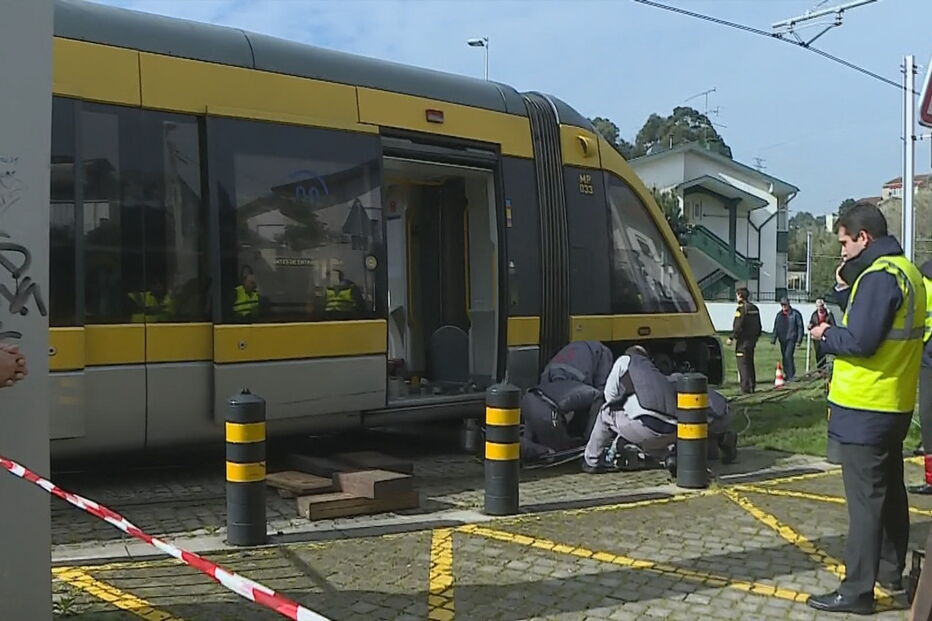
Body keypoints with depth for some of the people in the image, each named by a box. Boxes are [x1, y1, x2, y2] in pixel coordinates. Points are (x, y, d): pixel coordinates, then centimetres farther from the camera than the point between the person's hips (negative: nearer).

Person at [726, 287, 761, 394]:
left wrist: (732, 338, -12)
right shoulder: (755, 308, 12)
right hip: (752, 341, 8)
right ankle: (752, 386, 19)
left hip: (743, 341, -8)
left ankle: (746, 387, -8)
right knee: (750, 363, 15)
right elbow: (759, 326, 17)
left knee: (743, 364, -5)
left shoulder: (741, 308, -13)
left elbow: (738, 326, -18)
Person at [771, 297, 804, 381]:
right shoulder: (779, 314, 11)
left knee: (788, 356, -16)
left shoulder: (795, 314, -4)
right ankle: (787, 374, 20)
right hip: (782, 339, 5)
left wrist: (799, 339, -8)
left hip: (791, 339, -5)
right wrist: (773, 339, 10)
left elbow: (800, 327, -3)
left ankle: (790, 376, -13)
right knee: (785, 357, 9)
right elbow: (776, 328, 15)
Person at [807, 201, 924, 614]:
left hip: (865, 407, -10)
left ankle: (856, 591, -1)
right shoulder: (905, 271, 14)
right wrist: (845, 288, 3)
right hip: (895, 404, 10)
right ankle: (891, 570, 33)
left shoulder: (879, 276, -18)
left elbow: (859, 341, -24)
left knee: (865, 497, -6)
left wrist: (826, 335, -6)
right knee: (890, 489, 20)